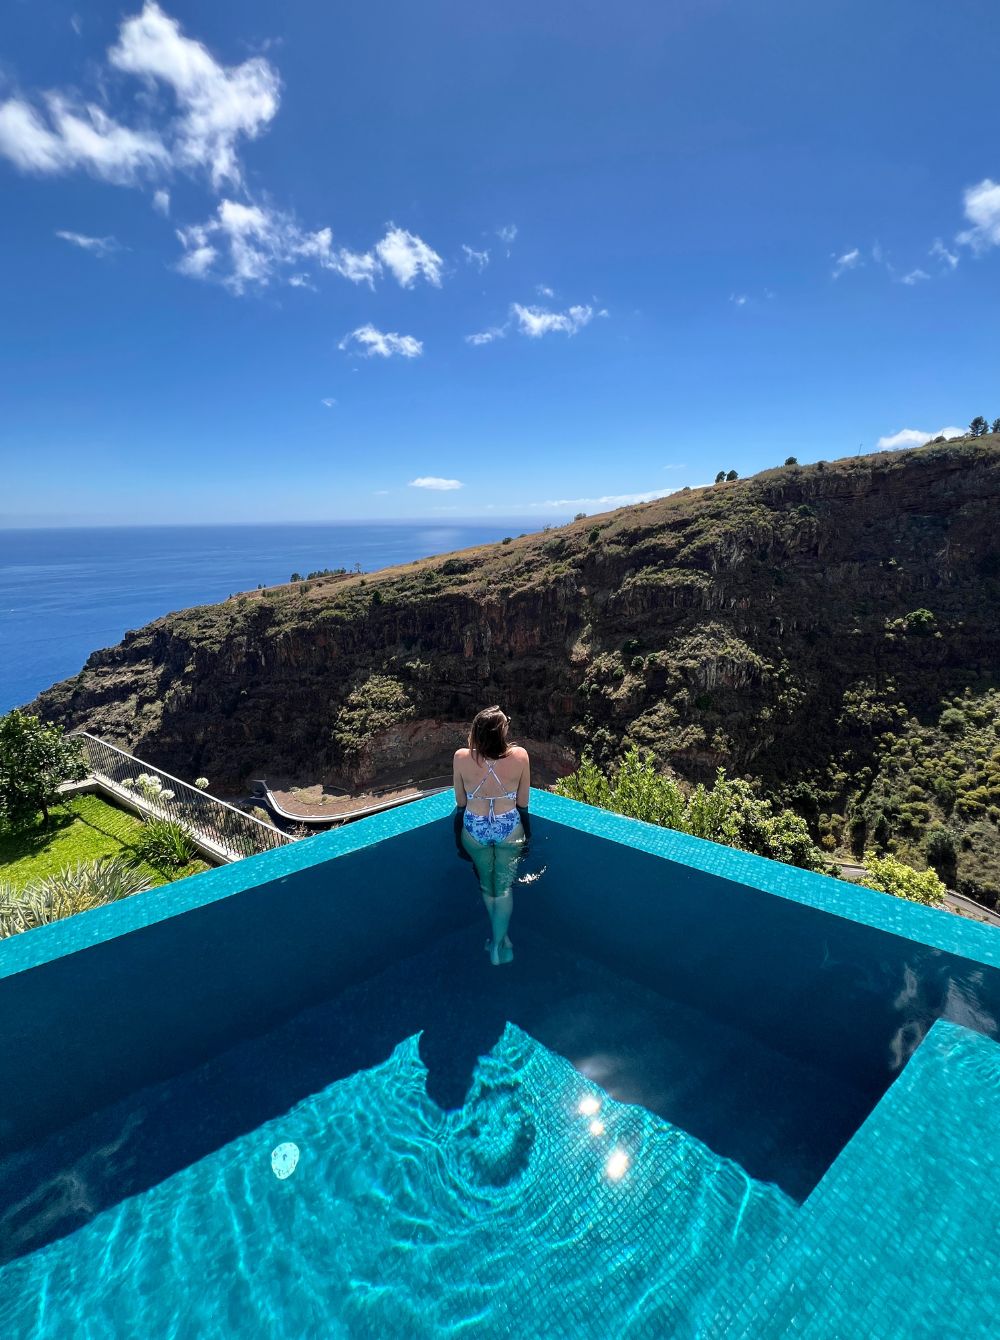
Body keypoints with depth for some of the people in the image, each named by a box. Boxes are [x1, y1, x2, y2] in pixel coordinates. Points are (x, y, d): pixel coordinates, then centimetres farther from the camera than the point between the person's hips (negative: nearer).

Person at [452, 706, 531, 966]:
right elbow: (523, 805, -9)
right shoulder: (520, 756, -21)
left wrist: (458, 838, 12)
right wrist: (528, 836, 9)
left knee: (487, 886, 24)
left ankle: (498, 933, 45)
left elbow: (460, 803, -6)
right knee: (504, 888, 18)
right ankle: (498, 944, 25)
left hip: (474, 830, 1)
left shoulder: (461, 758, -20)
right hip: (510, 829, -1)